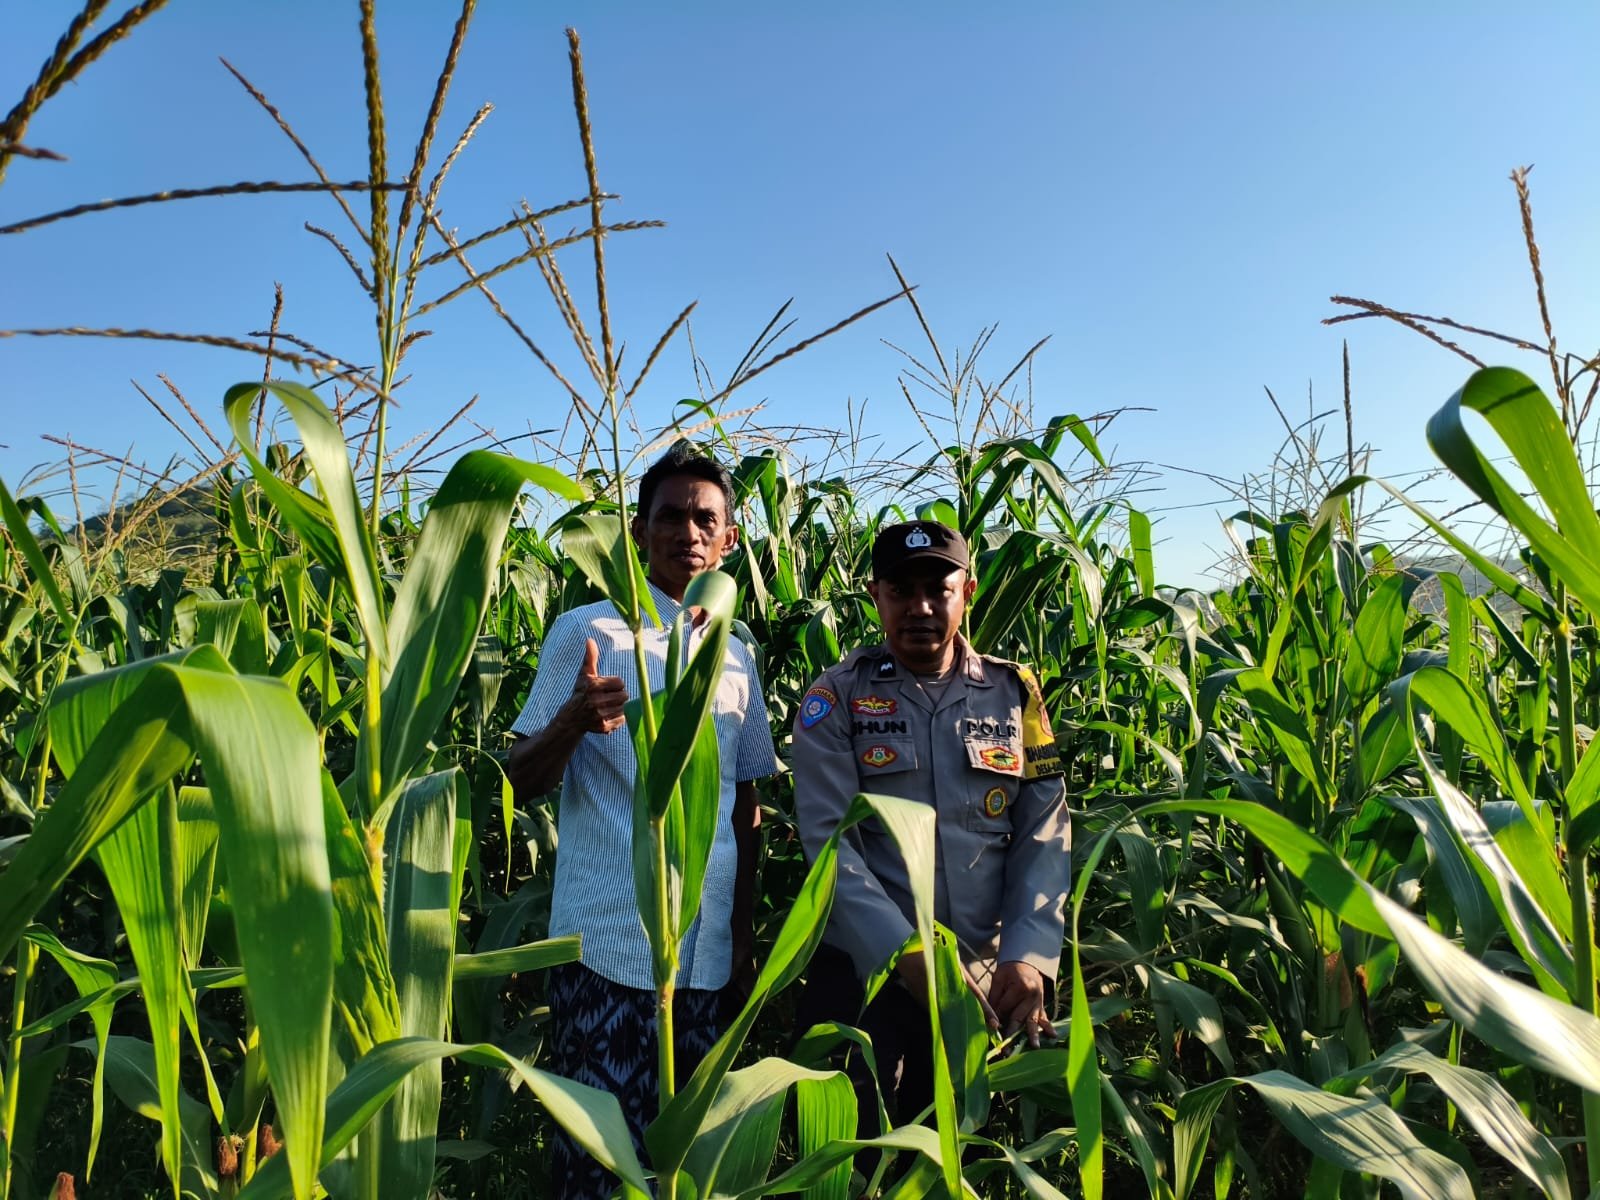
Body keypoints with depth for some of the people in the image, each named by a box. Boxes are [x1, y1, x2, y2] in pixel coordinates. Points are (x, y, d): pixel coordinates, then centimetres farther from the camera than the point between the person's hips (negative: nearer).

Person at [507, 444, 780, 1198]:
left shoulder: (736, 658, 8)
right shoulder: (586, 632, -6)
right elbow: (523, 783, -8)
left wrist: (745, 927, 10)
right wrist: (573, 720, -28)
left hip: (711, 950, 5)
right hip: (610, 945, -4)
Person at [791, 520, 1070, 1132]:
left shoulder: (1014, 693, 3)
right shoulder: (836, 698, -5)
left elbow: (1044, 832, 1)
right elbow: (829, 839, -12)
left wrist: (1030, 955, -12)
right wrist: (908, 956, -20)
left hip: (985, 976, 3)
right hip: (862, 969, -2)